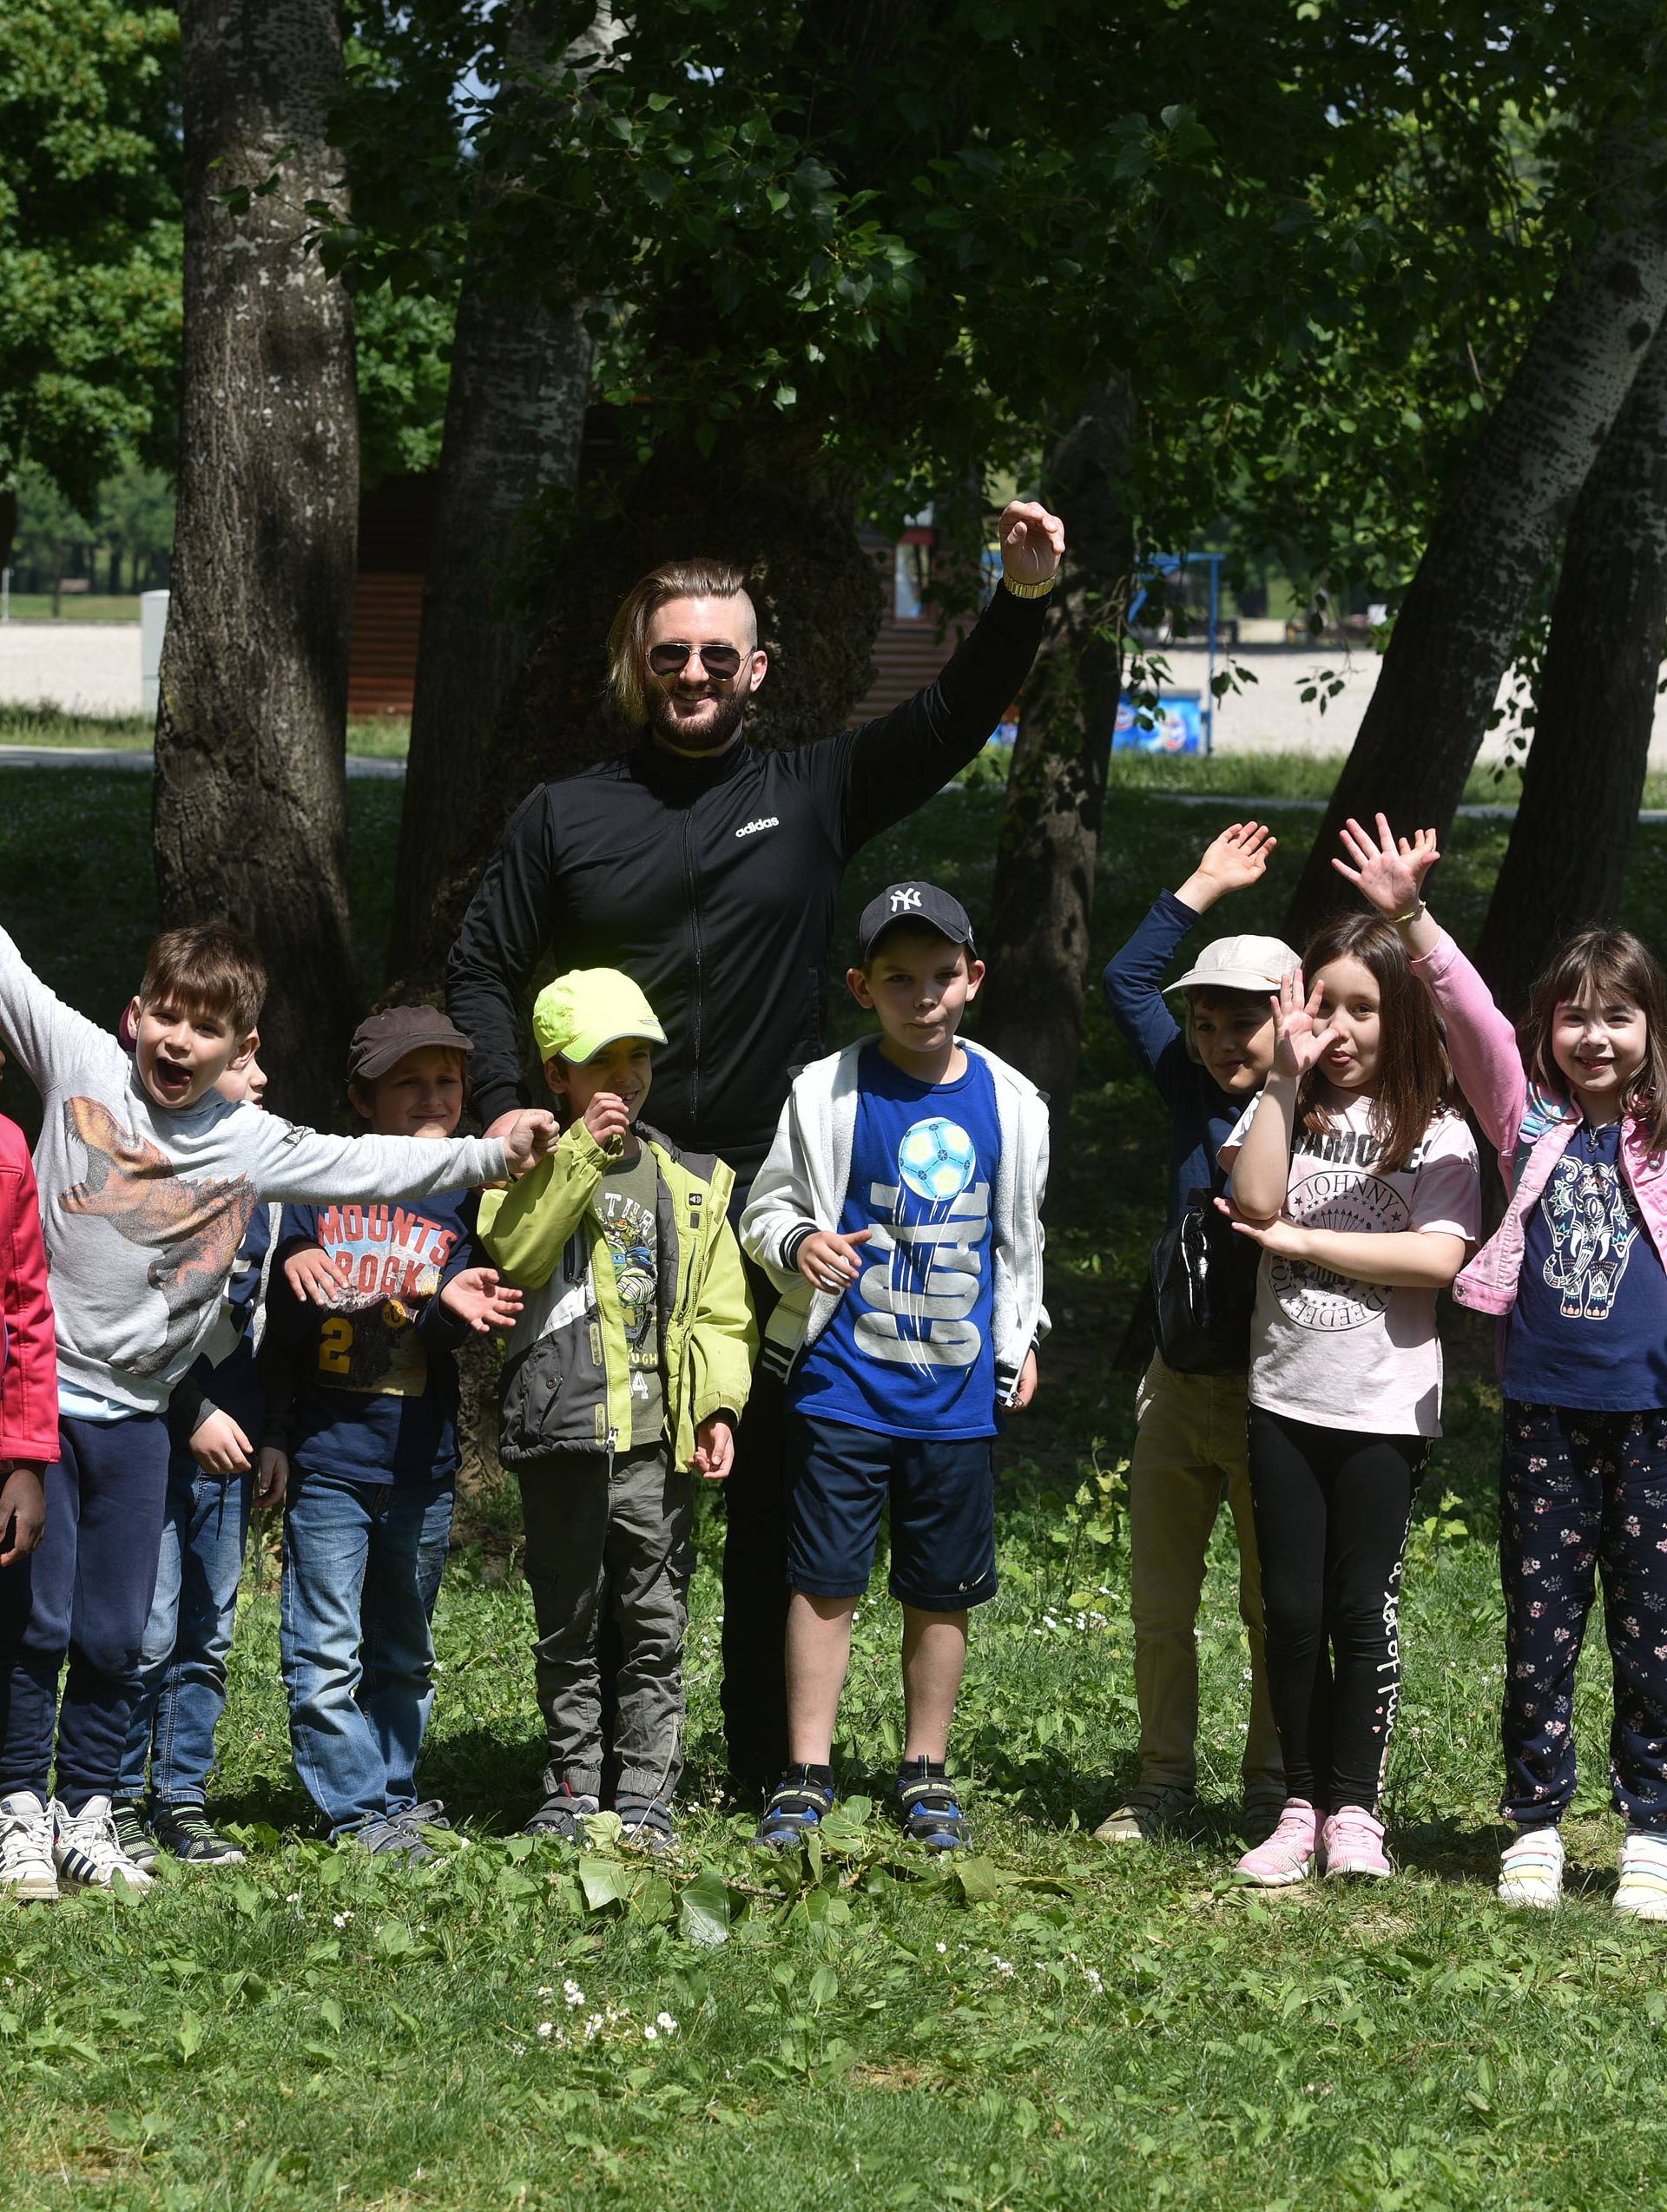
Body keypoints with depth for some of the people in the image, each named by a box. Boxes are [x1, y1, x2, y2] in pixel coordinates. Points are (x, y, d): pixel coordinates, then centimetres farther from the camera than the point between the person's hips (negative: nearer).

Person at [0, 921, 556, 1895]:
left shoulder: (254, 1146, 3)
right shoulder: (81, 1063, -2)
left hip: (135, 1413, 3)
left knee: (115, 1635, 6)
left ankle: (89, 1814, 17)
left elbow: (373, 1164, 8)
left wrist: (492, 1154, 4)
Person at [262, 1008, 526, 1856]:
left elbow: (457, 1335, -6)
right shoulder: (314, 1188, 1)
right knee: (327, 1655, -5)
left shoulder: (462, 1200, 5)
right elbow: (278, 1324, 3)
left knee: (404, 1654, 13)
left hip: (421, 1464, 2)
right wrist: (272, 1431, -10)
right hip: (326, 1459, -2)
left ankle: (394, 1793, 24)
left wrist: (451, 1308, -27)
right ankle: (359, 1814, 0)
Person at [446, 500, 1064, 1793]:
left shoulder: (808, 795, 9)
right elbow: (483, 970, 12)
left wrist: (1022, 601, -14)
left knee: (775, 1493, 3)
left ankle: (773, 1772, 10)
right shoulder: (565, 817, 10)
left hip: (769, 1201, 0)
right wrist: (504, 1104, -4)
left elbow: (950, 722, 3)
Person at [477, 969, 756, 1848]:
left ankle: (645, 1798, 9)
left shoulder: (693, 1183, 12)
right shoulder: (536, 1165, 4)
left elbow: (719, 1307, 10)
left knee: (655, 1628, 3)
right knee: (567, 1627, 7)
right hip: (563, 1432, -2)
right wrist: (578, 1157, -18)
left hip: (659, 1441, 2)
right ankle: (571, 1792, 16)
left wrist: (718, 1403, -2)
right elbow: (513, 1255, -15)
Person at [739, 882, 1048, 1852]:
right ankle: (807, 1775, 6)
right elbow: (768, 1206, 2)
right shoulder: (828, 1093, -4)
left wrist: (1022, 1336, 13)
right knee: (826, 1581, -1)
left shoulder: (1011, 1102, 5)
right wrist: (799, 1244, -18)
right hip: (843, 1380, -2)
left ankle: (928, 1773, 20)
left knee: (944, 1589, 8)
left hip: (958, 1389, 2)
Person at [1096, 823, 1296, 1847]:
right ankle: (1166, 1787, 21)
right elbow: (1128, 981, 14)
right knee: (1159, 1605, 10)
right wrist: (1205, 888, 13)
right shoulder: (1198, 1096, 6)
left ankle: (1276, 1793, 16)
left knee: (1276, 1608, 5)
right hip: (1179, 1383, 5)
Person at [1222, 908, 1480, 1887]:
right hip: (1287, 1396, 2)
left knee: (1365, 1608, 0)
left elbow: (1438, 1258, -15)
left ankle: (1355, 1810, 9)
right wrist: (1288, 1078, -11)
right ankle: (1303, 1804, 11)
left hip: (1386, 1404, -2)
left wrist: (1303, 1240, -12)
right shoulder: (1287, 1110, 7)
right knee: (1292, 1610, 3)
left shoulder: (1436, 1132, 0)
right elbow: (1255, 1202, -12)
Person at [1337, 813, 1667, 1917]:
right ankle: (1536, 1824, 15)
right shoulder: (1531, 1116, 6)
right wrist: (1411, 917, -19)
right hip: (1548, 1410, 1)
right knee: (1540, 1626, 6)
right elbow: (1469, 1011, -5)